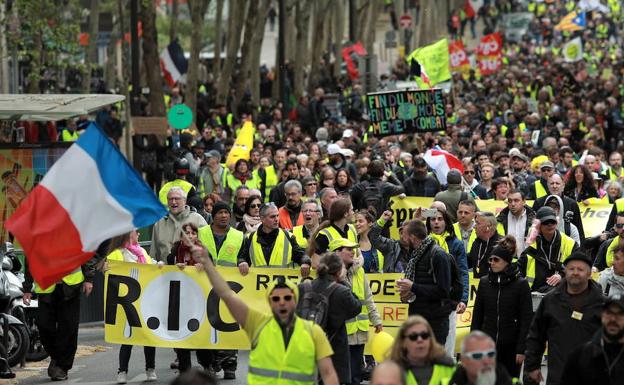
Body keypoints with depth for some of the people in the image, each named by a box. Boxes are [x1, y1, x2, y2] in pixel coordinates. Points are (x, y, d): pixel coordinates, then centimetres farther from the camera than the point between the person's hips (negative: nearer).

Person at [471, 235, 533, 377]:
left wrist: (521, 349, -10)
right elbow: (477, 314, 11)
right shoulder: (484, 282, 6)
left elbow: (526, 319, -5)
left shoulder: (521, 284, -4)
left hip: (511, 345, -3)